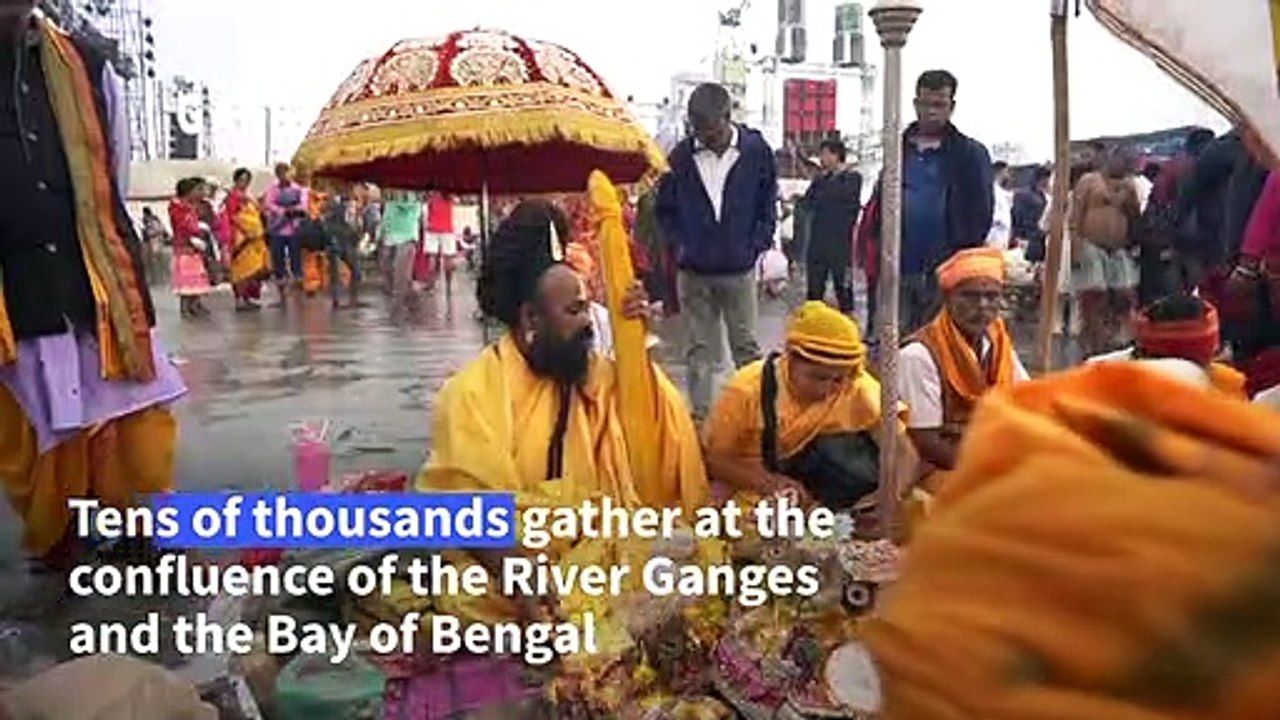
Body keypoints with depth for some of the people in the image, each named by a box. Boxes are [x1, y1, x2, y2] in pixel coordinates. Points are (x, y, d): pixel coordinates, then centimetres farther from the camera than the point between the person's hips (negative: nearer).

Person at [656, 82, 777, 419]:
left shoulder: (756, 150, -5)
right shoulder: (681, 156, -2)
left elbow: (769, 205, 4)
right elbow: (665, 208, 9)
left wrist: (756, 246, -4)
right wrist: (679, 245, -2)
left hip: (739, 270, -1)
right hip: (694, 272, 1)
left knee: (746, 346, 7)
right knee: (699, 349, 9)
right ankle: (699, 415, 18)